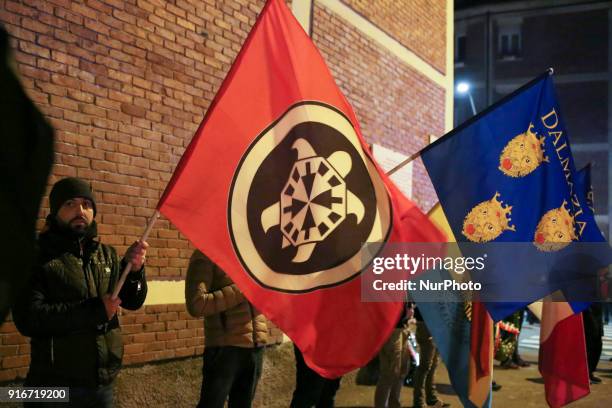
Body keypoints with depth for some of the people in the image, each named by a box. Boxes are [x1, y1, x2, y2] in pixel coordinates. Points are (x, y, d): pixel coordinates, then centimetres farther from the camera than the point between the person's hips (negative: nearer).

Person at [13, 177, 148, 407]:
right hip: (55, 386, -5)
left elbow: (133, 302, 3)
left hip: (103, 382, 5)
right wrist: (95, 311, -17)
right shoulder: (37, 256, -7)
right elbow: (28, 318, -17)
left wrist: (133, 269, -17)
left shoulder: (106, 255, 9)